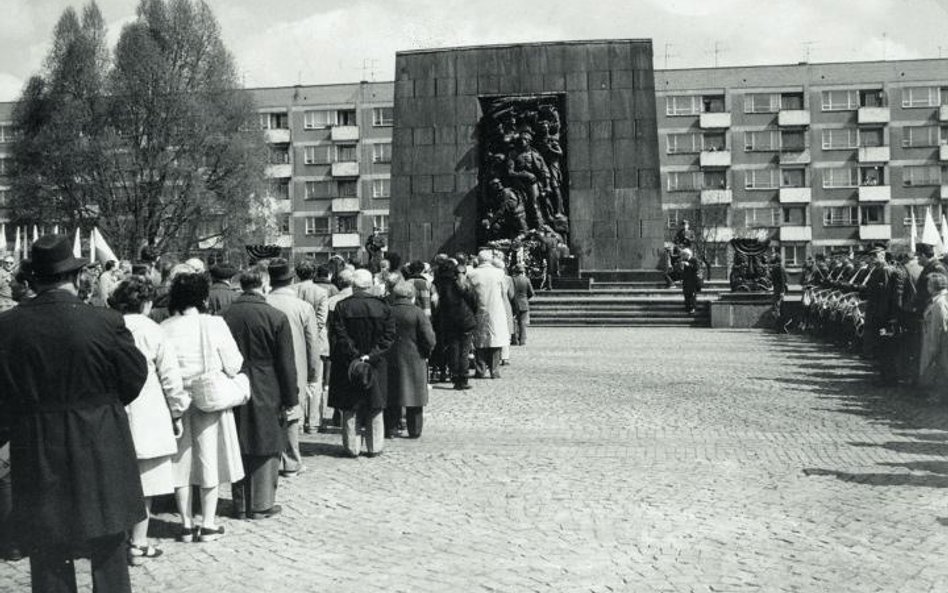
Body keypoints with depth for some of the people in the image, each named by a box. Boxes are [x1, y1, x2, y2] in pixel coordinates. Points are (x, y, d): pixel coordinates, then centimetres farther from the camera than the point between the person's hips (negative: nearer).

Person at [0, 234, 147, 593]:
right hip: (100, 456, -1)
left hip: (37, 460, 1)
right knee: (108, 557, 14)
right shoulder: (106, 323, -15)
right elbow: (135, 379, -2)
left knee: (48, 562, 15)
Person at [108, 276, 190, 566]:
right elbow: (171, 379, -4)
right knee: (144, 485, 7)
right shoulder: (152, 332, -7)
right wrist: (177, 414, 10)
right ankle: (138, 544, 13)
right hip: (147, 420, -3)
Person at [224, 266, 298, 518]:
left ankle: (240, 504, 20)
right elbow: (286, 364, -9)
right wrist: (291, 400, -2)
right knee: (265, 449, 6)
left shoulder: (226, 316, 0)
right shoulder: (276, 318, -11)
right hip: (267, 394, -4)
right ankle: (261, 504, 12)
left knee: (240, 448, 12)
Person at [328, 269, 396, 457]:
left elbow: (337, 337, -11)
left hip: (347, 365, -1)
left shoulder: (341, 307, -8)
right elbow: (389, 336, -6)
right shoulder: (382, 307, -3)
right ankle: (374, 447, 15)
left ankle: (352, 447, 11)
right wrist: (371, 356, -8)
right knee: (374, 408, 11)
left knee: (349, 408, 7)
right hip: (375, 365, 2)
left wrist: (354, 357, -9)